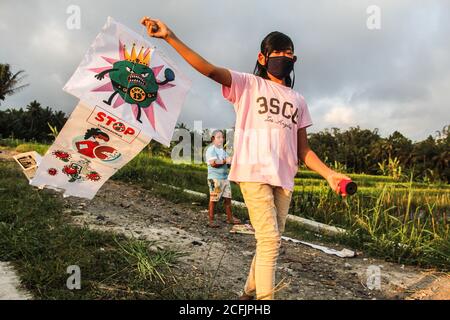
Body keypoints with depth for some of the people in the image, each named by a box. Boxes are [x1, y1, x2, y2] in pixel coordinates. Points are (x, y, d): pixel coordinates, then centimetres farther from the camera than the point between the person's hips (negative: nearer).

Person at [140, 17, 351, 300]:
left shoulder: (298, 101, 18)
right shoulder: (248, 84, 5)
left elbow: (303, 149, 15)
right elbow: (209, 69, -11)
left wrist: (329, 174, 0)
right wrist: (170, 36, -22)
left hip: (284, 179, 6)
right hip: (254, 173, -5)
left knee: (271, 242, 10)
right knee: (270, 240, -12)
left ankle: (250, 293, 28)